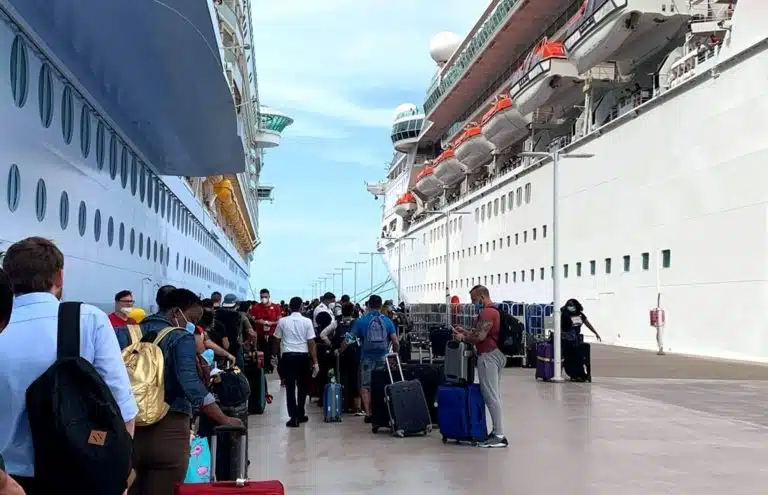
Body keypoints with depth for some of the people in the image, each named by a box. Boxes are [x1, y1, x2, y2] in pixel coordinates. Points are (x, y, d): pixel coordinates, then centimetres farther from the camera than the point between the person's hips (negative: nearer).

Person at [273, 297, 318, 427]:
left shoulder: (282, 321, 0)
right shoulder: (307, 321, -3)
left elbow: (277, 341, 6)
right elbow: (311, 342, -5)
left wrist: (277, 354, 22)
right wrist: (315, 362, -2)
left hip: (287, 356, 0)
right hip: (303, 356, 0)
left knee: (290, 387, 2)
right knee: (302, 386, 16)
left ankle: (294, 417, -4)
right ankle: (300, 414, 24)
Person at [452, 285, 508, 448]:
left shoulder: (487, 312, -15)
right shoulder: (494, 310, 19)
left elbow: (480, 337, -21)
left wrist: (462, 338, -6)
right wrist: (465, 331, 17)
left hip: (488, 355, -11)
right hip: (497, 354, 11)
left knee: (491, 396, -9)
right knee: (495, 395, 14)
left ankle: (499, 436, -8)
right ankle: (497, 431, 18)